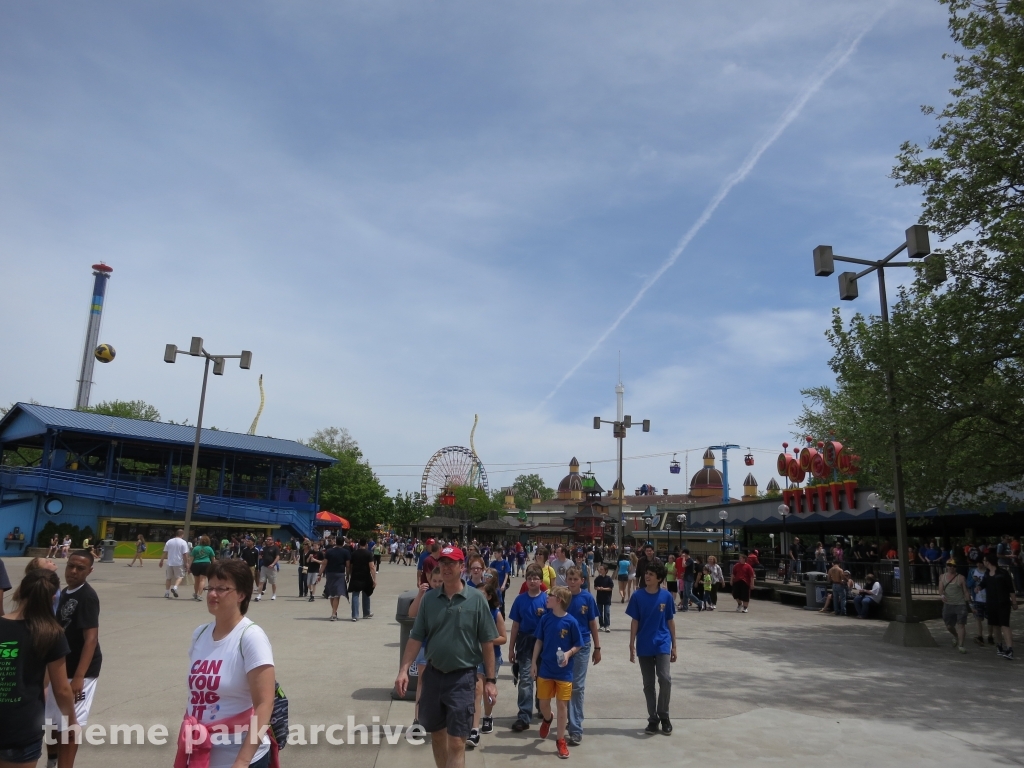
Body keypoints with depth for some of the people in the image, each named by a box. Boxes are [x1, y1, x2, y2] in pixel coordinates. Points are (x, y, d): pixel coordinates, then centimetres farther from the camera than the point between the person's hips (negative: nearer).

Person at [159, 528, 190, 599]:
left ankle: (167, 592, 12)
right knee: (180, 576, 8)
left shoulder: (169, 542, 6)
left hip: (170, 563, 4)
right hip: (179, 563, -4)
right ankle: (175, 587, -14)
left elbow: (165, 553, 5)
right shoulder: (183, 542, -6)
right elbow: (185, 554, -9)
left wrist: (161, 561, 13)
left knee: (169, 578, 14)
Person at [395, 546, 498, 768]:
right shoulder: (429, 598, -1)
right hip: (433, 674, 4)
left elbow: (487, 642, -5)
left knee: (456, 742, -2)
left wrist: (490, 679, -5)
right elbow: (416, 638, 2)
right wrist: (404, 670, -8)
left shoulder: (476, 599, -9)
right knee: (436, 734, 18)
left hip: (462, 677, -3)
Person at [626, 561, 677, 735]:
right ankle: (653, 719, 22)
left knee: (665, 679, -14)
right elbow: (635, 622, 0)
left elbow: (670, 621, 4)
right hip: (644, 646, 1)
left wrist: (674, 646, 6)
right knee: (648, 684, 8)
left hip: (662, 644, -1)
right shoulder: (638, 596, -4)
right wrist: (632, 646, -2)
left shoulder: (666, 596, -3)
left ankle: (663, 715, 7)